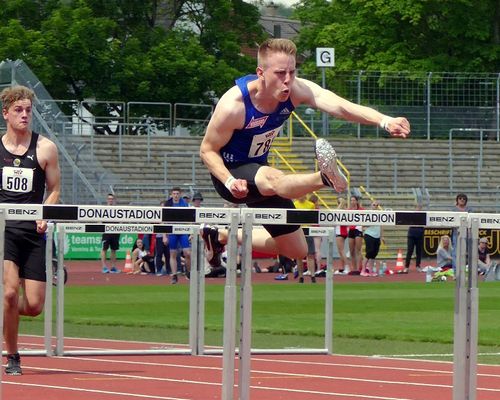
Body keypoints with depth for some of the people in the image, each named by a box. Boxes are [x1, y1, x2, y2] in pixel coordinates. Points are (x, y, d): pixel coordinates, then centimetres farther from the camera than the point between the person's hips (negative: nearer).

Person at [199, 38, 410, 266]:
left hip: (259, 169, 7)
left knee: (296, 250, 12)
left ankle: (222, 236, 26)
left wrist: (384, 121, -53)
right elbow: (207, 150, -16)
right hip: (230, 172, -7)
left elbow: (340, 107, -36)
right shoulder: (233, 106, -30)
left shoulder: (297, 90, -19)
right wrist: (229, 182, -34)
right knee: (273, 179, -43)